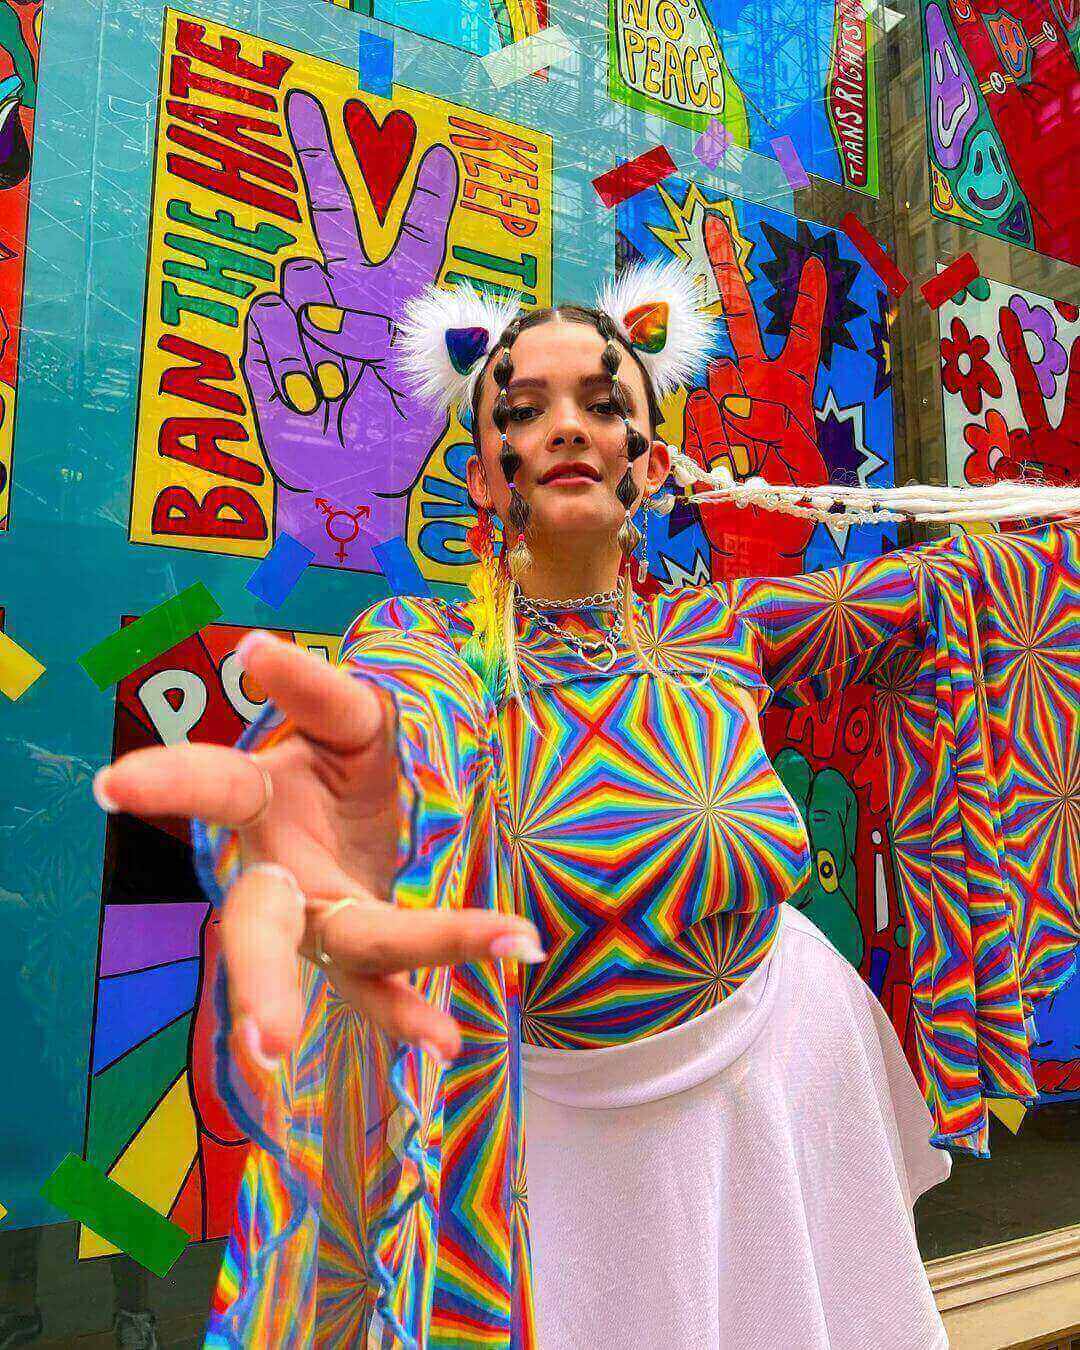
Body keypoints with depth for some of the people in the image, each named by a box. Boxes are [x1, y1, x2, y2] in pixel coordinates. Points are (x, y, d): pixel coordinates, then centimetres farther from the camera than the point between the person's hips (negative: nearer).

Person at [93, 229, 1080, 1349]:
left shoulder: (720, 633, -8)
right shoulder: (428, 640, -16)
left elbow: (951, 580, -1)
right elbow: (393, 708, -40)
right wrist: (361, 812, -62)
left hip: (793, 1079, 3)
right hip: (581, 1129, -2)